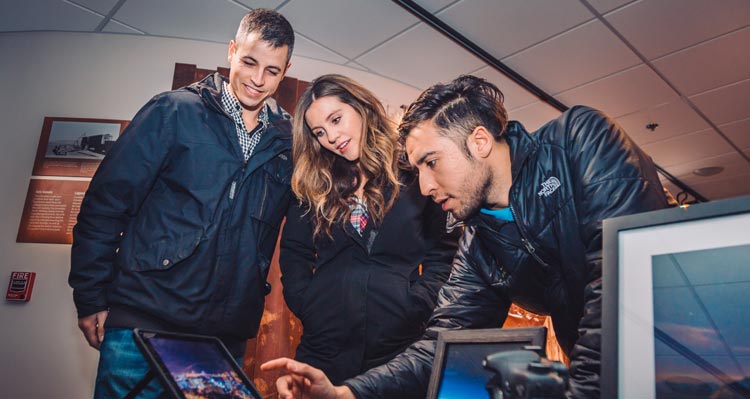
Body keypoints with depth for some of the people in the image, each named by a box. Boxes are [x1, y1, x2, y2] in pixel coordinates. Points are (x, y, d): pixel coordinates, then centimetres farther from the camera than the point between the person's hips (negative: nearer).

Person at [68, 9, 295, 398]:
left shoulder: (287, 140, 5)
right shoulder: (175, 111, -4)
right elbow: (105, 202, -3)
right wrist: (90, 298, -4)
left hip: (226, 336, 3)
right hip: (144, 322, -3)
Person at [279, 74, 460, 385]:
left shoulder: (416, 174, -1)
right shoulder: (315, 184, 9)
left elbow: (443, 254, -1)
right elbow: (294, 254, 11)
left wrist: (416, 309, -11)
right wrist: (307, 305, -2)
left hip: (398, 348, -2)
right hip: (324, 346, 3)